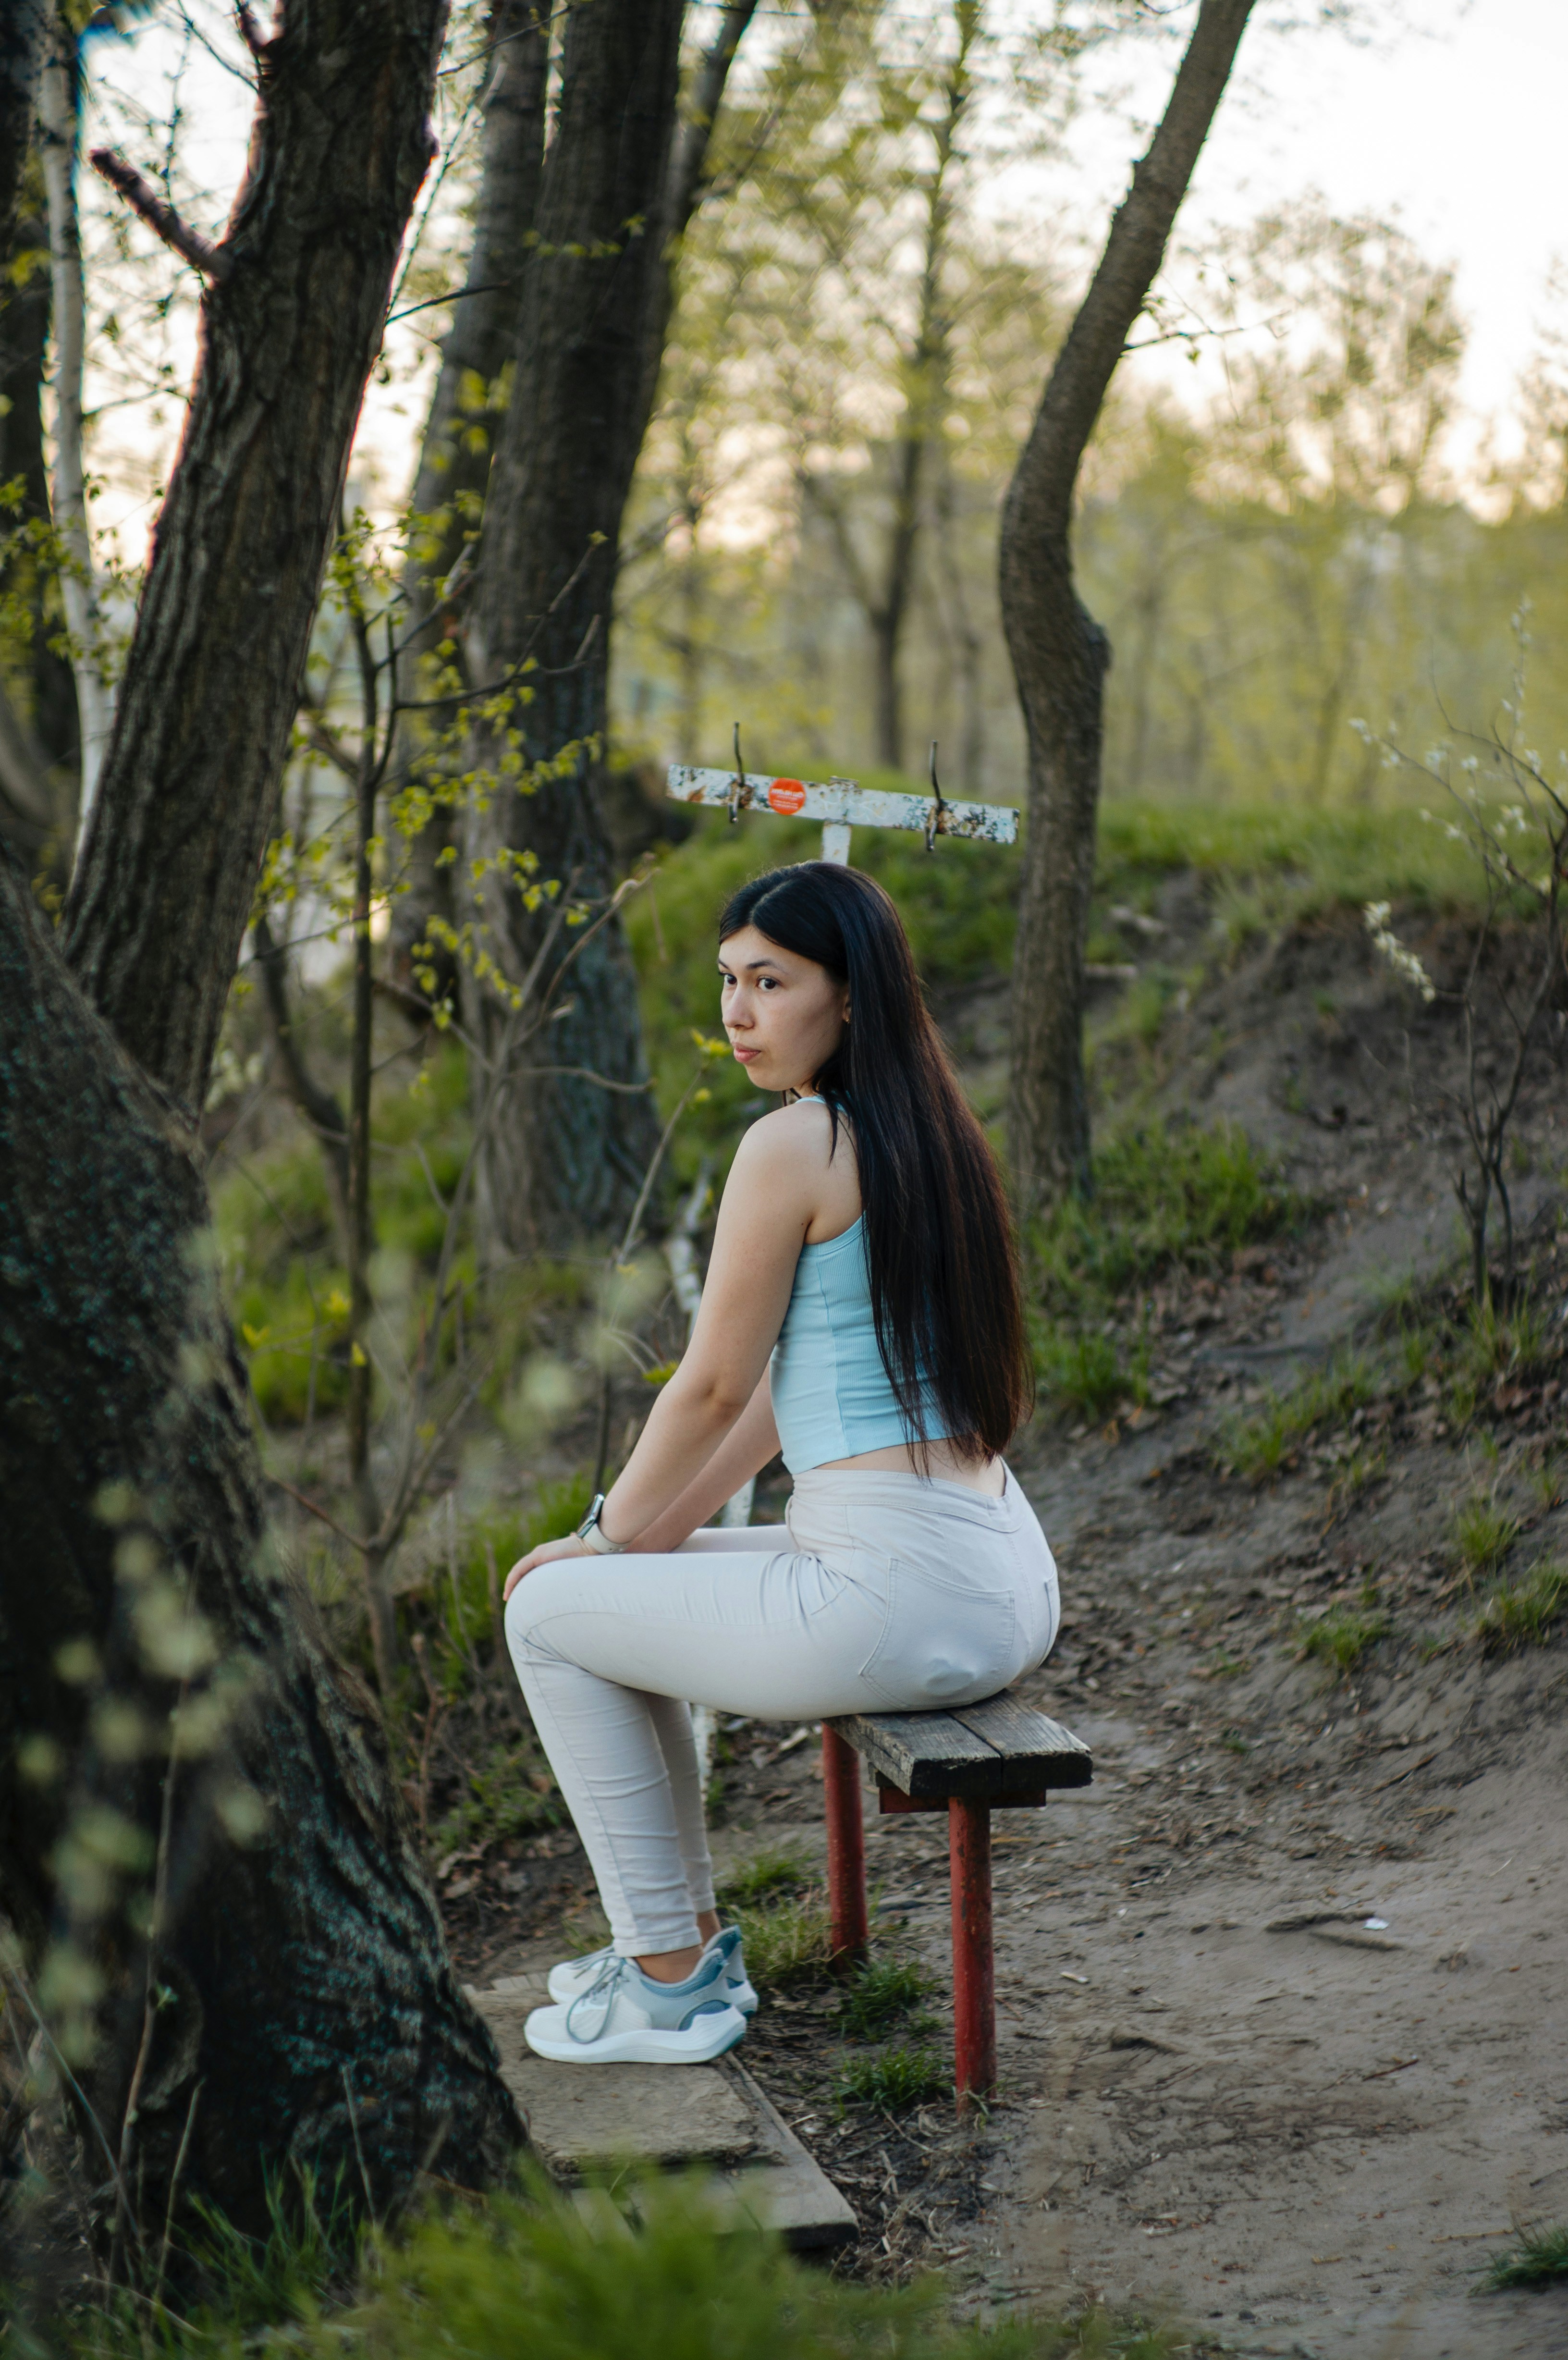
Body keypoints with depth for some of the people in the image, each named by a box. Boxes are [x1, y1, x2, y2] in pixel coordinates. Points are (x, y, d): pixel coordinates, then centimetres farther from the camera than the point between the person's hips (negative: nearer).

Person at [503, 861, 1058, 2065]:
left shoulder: (794, 1145, -13)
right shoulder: (934, 1129, 14)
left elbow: (717, 1385, -7)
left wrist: (611, 1532, 9)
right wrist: (666, 1524, 18)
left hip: (897, 1593, -9)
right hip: (1007, 1585, 9)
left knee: (551, 1611, 9)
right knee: (644, 1584, 27)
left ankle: (670, 1980, 14)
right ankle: (685, 1937, 33)